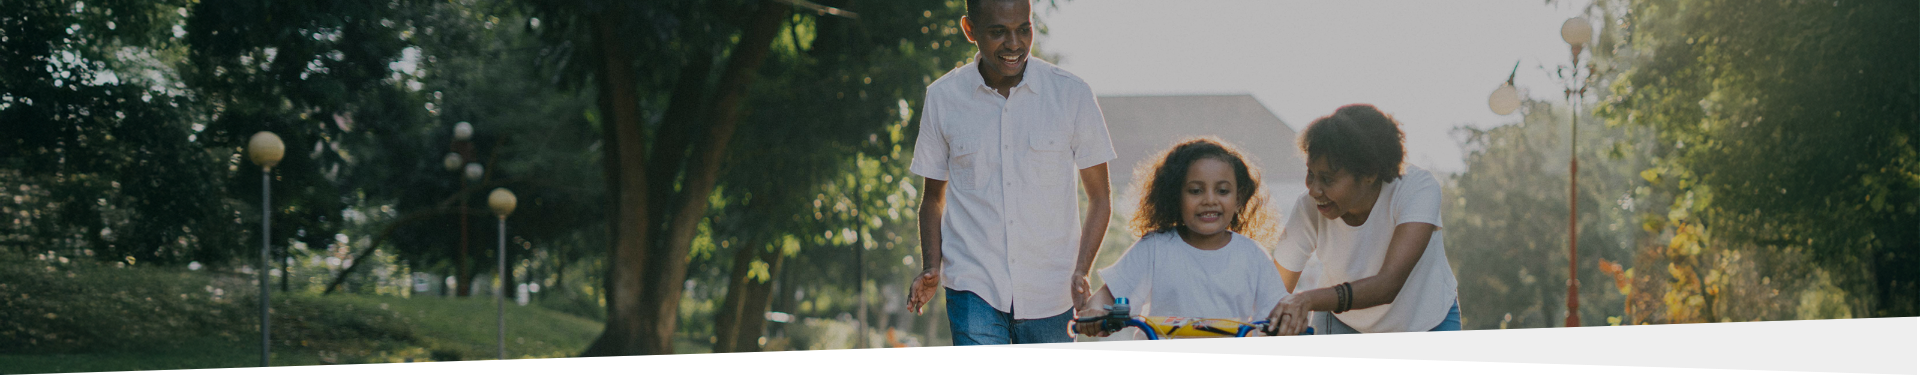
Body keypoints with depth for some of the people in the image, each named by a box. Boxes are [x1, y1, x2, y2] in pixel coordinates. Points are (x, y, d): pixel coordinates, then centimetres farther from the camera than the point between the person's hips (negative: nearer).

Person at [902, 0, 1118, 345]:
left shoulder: (1071, 94, 0)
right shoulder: (944, 97, 3)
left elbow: (1099, 197, 7)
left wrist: (1080, 272, -8)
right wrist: (931, 268, -3)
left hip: (1050, 296, 1)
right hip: (973, 289, -1)